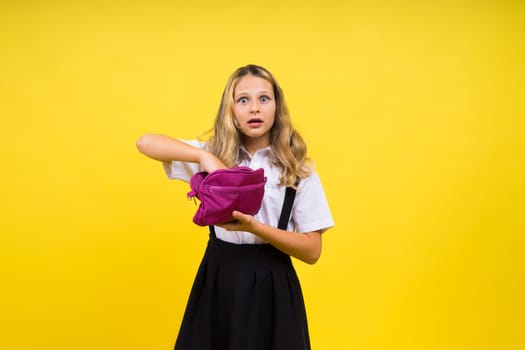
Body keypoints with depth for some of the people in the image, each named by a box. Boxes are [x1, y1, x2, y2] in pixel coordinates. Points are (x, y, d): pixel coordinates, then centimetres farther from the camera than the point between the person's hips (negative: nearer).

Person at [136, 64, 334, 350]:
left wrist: (253, 226, -21)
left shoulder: (297, 170, -3)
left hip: (271, 285, -1)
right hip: (218, 279, 2)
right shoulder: (214, 155, 2)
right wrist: (204, 156, -22)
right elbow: (145, 142, -8)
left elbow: (312, 250, -6)